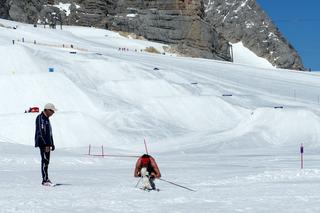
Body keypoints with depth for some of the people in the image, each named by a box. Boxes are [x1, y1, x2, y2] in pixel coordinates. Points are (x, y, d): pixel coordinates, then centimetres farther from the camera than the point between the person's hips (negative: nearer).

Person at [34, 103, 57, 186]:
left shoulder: (46, 118, 18)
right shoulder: (41, 118, -13)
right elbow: (41, 132, -20)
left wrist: (52, 144, 21)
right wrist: (46, 145, -23)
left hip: (47, 143, 10)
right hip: (43, 143, -10)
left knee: (46, 161, 11)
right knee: (45, 161, -11)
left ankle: (46, 178, 15)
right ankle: (45, 180, -12)